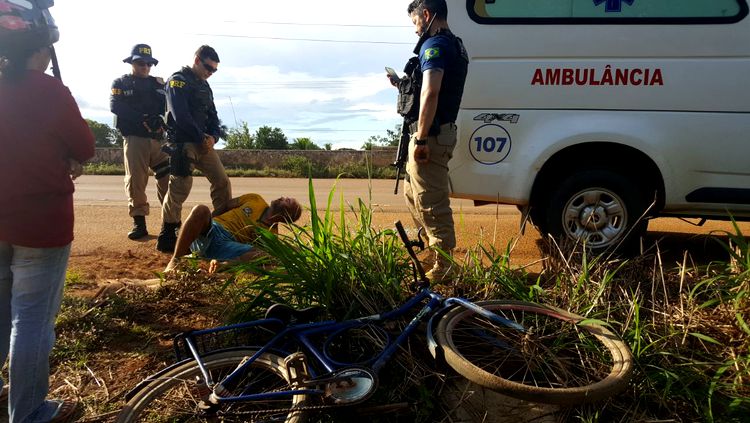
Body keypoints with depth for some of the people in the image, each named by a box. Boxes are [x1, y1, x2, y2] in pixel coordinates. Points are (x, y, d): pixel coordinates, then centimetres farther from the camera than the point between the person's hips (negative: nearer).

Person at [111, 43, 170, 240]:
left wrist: (161, 118, -17)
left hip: (159, 139, 3)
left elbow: (169, 106, 6)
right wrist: (143, 118, -18)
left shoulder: (159, 84, 18)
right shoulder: (120, 83, 10)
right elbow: (116, 106, -6)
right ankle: (139, 223, -1)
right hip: (135, 138, -2)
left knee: (168, 178, -4)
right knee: (135, 180, -6)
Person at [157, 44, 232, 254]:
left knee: (222, 181, 3)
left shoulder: (205, 86, 19)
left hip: (204, 143, 8)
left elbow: (212, 116, 18)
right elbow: (181, 116, -17)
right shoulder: (178, 80, -6)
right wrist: (201, 138, -14)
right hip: (183, 143, -8)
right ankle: (166, 238, -3)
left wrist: (213, 136, -2)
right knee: (180, 187, -11)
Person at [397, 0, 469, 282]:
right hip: (441, 132, 11)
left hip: (431, 134, -11)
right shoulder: (454, 45, 20)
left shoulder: (435, 45, -12)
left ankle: (442, 268, 3)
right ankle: (436, 250, 31)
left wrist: (421, 138, -25)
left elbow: (430, 94, -25)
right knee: (412, 193, 22)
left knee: (431, 203, -5)